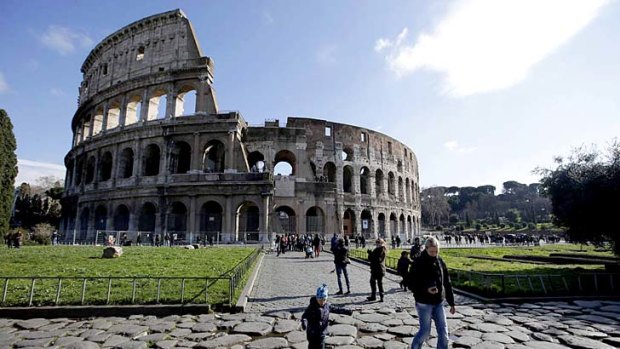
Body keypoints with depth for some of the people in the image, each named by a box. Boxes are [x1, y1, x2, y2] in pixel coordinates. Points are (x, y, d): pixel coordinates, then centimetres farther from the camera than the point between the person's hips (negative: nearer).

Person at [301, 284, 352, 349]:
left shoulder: (327, 305, -3)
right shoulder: (312, 307, -18)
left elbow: (336, 310, 11)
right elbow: (305, 316, -22)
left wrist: (346, 311, 10)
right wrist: (304, 323, -42)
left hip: (322, 333, 4)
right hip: (312, 332, -4)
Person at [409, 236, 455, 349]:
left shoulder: (440, 261, 3)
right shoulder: (418, 263, -12)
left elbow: (447, 283, 9)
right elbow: (412, 284, -12)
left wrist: (451, 303, 10)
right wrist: (426, 289, -28)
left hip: (438, 303, 5)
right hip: (424, 303, -5)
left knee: (443, 332, 6)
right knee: (425, 331, 3)